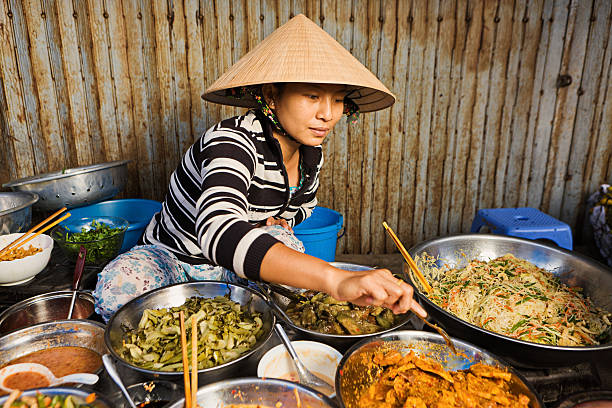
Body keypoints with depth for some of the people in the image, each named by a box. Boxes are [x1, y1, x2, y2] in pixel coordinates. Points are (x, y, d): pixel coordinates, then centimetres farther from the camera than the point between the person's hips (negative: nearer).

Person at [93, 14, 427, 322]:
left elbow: (304, 204, 17)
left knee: (282, 241, -26)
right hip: (171, 260, -4)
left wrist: (281, 220, -8)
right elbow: (218, 231, -52)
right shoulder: (233, 141, -31)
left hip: (227, 270, 5)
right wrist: (336, 279, -63)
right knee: (121, 289, -33)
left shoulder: (311, 155, -8)